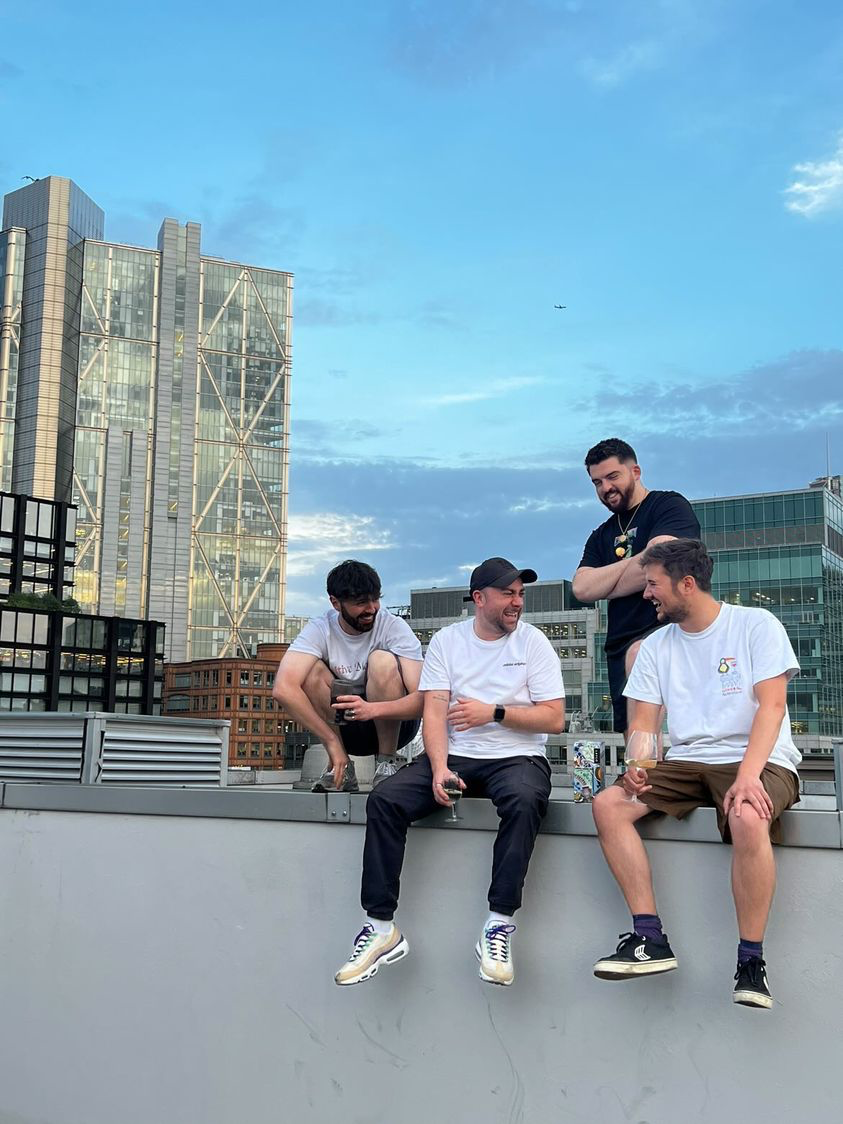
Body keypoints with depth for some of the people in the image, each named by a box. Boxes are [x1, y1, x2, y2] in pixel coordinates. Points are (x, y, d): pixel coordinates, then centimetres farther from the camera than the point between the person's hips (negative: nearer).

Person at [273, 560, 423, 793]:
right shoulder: (319, 630, -15)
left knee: (383, 661, -28)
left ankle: (388, 763, -14)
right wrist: (332, 743, -34)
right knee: (311, 670, -23)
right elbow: (283, 689, -31)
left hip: (393, 723, -2)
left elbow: (422, 699, -27)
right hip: (344, 728, 2)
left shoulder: (394, 627, -18)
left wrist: (372, 709, -45)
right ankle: (341, 771, -13)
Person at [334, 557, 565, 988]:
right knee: (383, 800, -22)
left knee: (525, 801, -37)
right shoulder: (447, 641, 8)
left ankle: (498, 926, -31)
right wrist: (439, 770, -18)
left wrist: (493, 712, -12)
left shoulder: (533, 642, 3)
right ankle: (381, 927, -16)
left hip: (516, 757, -2)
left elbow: (554, 719, -3)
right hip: (455, 756, 2)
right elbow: (434, 713, -2)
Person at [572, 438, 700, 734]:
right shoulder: (602, 536, 20)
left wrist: (604, 587, -1)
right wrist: (632, 564, -6)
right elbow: (581, 588, 4)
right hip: (621, 647, 7)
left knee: (639, 654, -39)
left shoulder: (670, 505, 1)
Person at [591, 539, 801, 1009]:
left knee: (748, 819, -38)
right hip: (686, 761, 6)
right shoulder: (656, 646, 13)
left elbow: (772, 705, -13)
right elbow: (645, 722, 10)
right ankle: (651, 939, -17)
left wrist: (748, 775, -27)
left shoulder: (755, 625, -3)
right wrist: (636, 764, -13)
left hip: (758, 759, -5)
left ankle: (752, 961, -24)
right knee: (608, 803, -18)